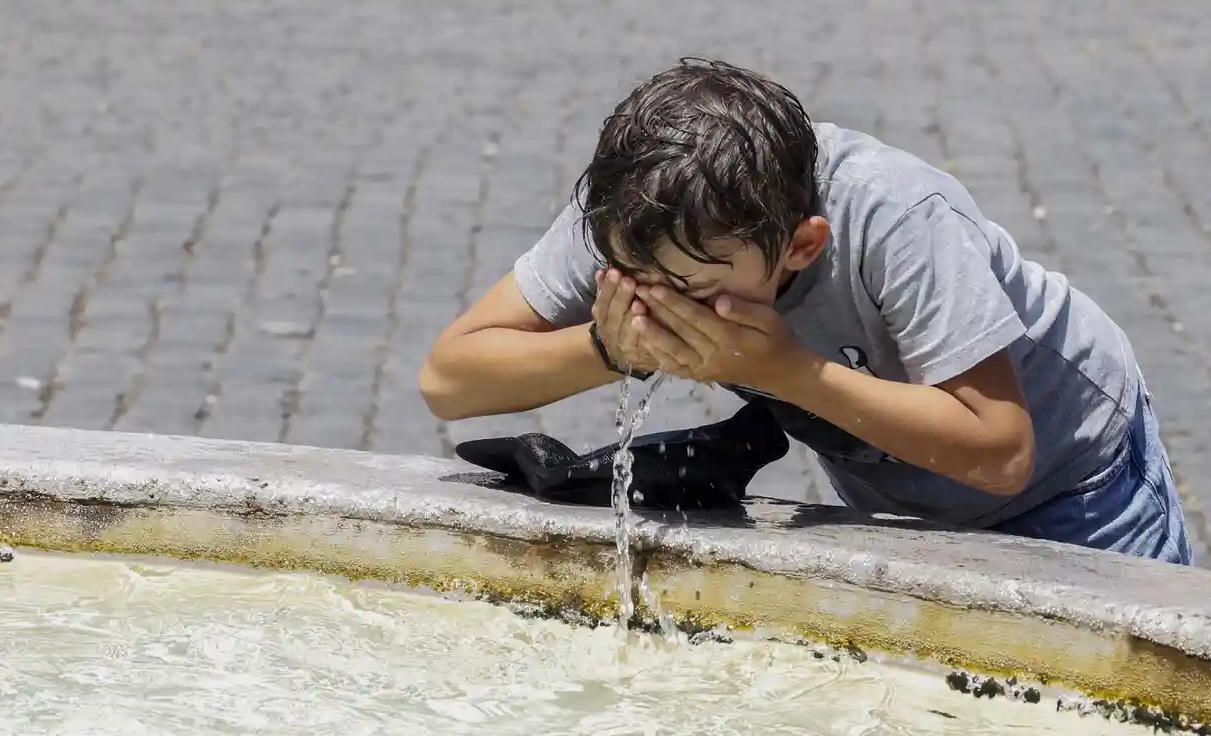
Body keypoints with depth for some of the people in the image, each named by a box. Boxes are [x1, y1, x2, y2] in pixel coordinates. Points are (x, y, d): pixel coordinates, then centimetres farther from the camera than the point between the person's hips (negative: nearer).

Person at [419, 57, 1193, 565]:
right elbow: (448, 377, -25)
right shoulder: (628, 211, -28)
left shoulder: (896, 219, -41)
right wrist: (606, 349, -43)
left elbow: (999, 449, -40)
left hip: (1067, 484, -4)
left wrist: (781, 368, -45)